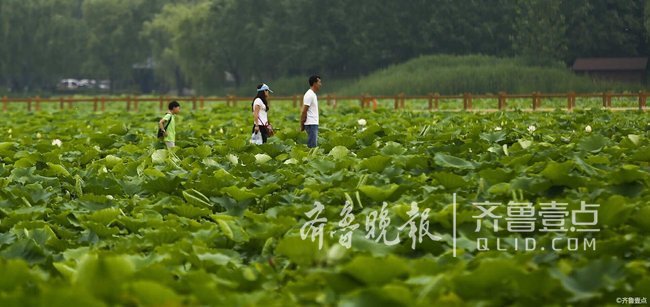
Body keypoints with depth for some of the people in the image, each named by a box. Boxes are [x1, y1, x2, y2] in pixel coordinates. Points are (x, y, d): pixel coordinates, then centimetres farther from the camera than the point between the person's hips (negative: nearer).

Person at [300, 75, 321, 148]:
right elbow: (304, 111, -16)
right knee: (312, 145, -11)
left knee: (315, 144, 10)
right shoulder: (309, 95, -14)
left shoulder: (313, 94, 17)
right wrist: (302, 125, -15)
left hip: (314, 124, 10)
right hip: (311, 124, -10)